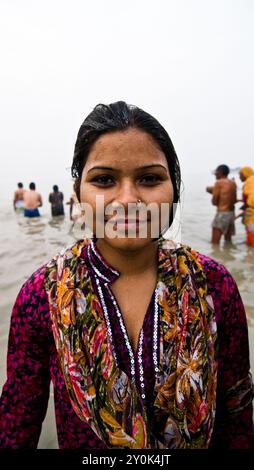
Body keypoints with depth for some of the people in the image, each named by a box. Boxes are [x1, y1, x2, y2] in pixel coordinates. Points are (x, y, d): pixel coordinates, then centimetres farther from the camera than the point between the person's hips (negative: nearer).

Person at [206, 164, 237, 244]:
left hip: (222, 213, -8)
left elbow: (214, 202, -12)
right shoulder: (233, 183, 9)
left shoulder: (219, 183, -11)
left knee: (215, 243, -4)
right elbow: (234, 200, 16)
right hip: (231, 213, 8)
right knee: (228, 241, 20)